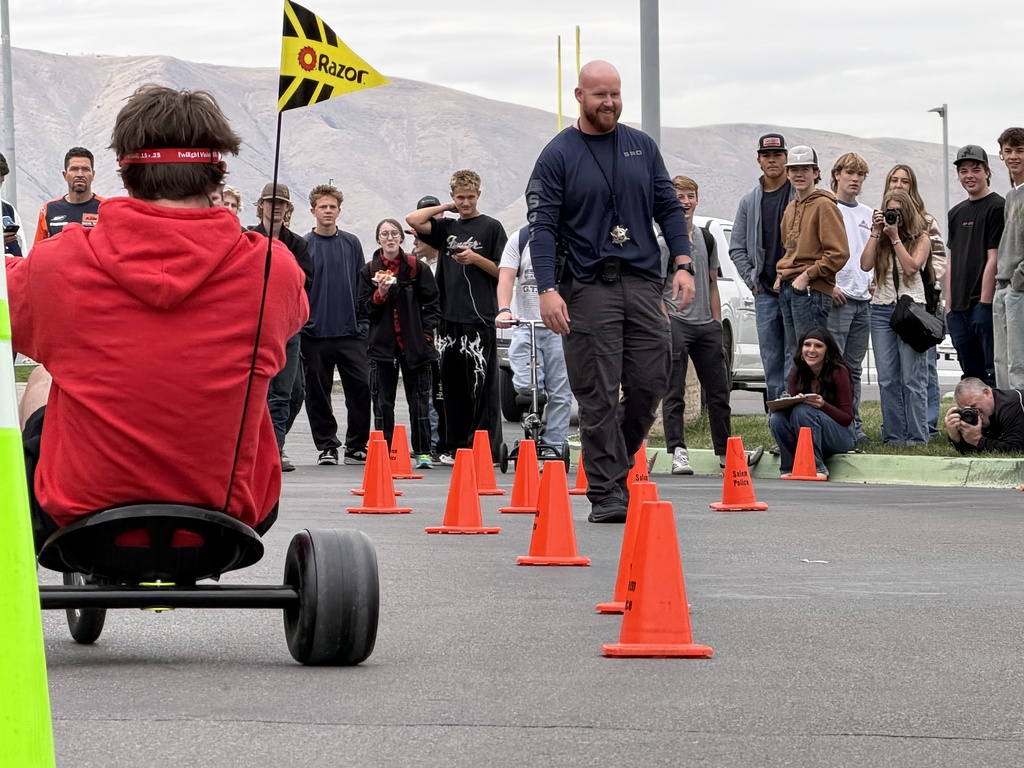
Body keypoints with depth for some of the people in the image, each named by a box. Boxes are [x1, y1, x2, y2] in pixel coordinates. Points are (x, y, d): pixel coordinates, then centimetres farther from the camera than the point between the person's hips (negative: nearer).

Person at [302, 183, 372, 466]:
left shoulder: (351, 243, 10)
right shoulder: (303, 246, 1)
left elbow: (362, 285, 13)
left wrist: (363, 321, 8)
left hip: (350, 331, 2)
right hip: (315, 333, -2)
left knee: (361, 388, -3)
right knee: (318, 393, 2)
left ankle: (356, 446, 7)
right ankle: (327, 446, 12)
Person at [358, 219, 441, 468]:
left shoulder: (417, 268, 2)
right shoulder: (369, 271, 6)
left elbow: (432, 305, 4)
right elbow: (364, 308, 4)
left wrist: (426, 333, -5)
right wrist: (380, 294, -14)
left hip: (414, 343, -1)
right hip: (382, 344, 1)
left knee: (419, 398, -1)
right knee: (382, 401, 2)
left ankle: (423, 453, 2)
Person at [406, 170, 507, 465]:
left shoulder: (491, 227, 4)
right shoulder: (447, 227, 16)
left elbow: (504, 271, 1)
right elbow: (413, 220, 4)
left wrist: (476, 259, -13)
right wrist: (446, 207, 7)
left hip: (479, 319, -5)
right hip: (450, 318, 5)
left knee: (481, 384, -7)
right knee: (452, 384, 6)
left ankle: (487, 448, -6)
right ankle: (455, 447, 12)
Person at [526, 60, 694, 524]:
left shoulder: (642, 147, 13)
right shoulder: (558, 155, 0)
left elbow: (669, 208, 15)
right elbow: (542, 226, -6)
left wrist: (682, 265, 1)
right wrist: (547, 290, -17)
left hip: (643, 282, 4)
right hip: (588, 289, -4)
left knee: (651, 382, 1)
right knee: (599, 396, -5)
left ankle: (615, 461, 23)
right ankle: (607, 492, -1)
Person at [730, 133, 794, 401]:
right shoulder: (750, 201, 12)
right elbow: (737, 248, 15)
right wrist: (752, 279, 4)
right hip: (764, 293, 4)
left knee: (795, 358, -7)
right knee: (771, 362, 6)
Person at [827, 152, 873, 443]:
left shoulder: (869, 214, 18)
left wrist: (874, 282, 13)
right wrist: (828, 285, -14)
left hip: (863, 299, 6)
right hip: (836, 298, -6)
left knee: (853, 367, 9)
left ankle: (853, 424, 12)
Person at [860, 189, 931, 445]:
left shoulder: (921, 238, 5)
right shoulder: (879, 238, 13)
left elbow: (912, 266, -10)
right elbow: (865, 265, -3)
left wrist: (895, 237, -9)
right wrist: (876, 233, -2)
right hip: (881, 309, 4)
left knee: (913, 379, -7)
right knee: (887, 379, 1)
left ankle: (917, 435, -5)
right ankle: (894, 435, 5)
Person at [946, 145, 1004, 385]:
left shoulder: (997, 207, -5)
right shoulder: (956, 212, 18)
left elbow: (993, 259, -11)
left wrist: (984, 304, -15)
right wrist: (948, 306, 13)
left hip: (985, 305, -8)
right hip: (959, 309, 8)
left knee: (993, 373, -9)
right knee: (971, 374, 10)